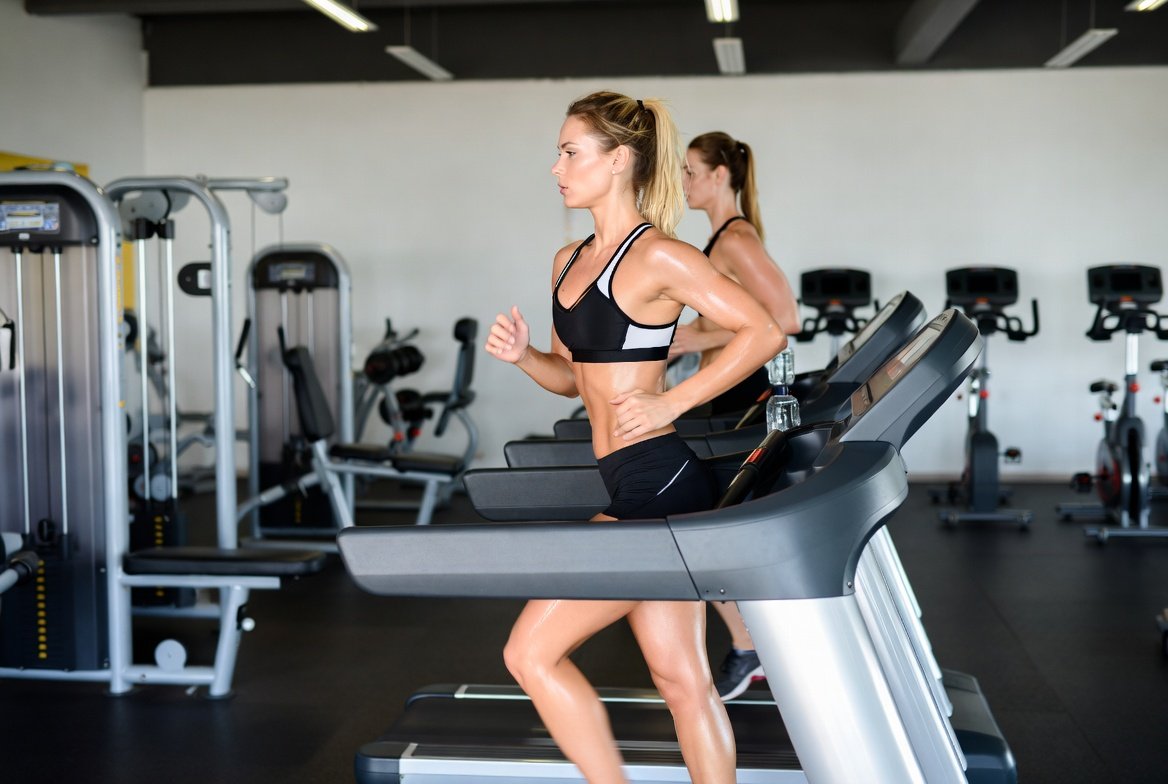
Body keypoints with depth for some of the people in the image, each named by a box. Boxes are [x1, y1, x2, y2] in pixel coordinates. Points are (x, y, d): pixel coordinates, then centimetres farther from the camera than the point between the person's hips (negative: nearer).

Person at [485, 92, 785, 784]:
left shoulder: (657, 258, -12)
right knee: (682, 679, 13)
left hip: (659, 486, -9)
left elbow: (765, 334, -14)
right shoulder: (570, 261, 14)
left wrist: (671, 401, -16)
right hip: (636, 490, 9)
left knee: (532, 652, -4)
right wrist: (523, 355, 0)